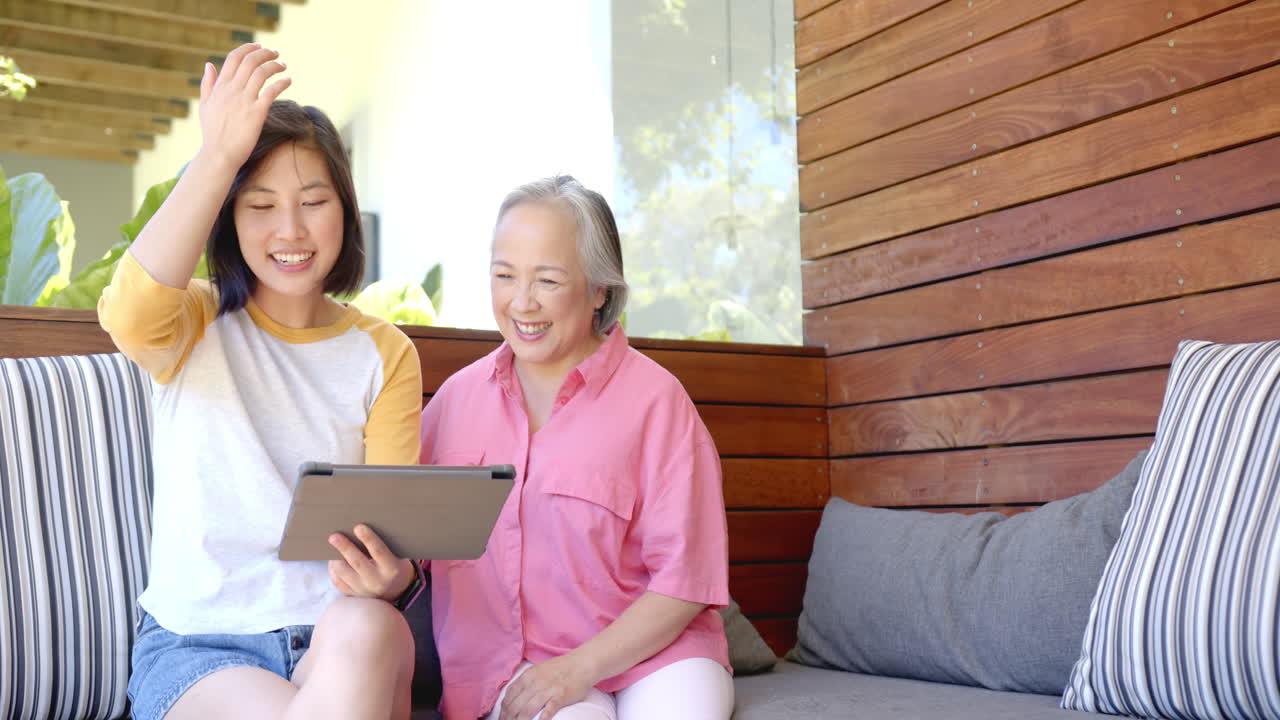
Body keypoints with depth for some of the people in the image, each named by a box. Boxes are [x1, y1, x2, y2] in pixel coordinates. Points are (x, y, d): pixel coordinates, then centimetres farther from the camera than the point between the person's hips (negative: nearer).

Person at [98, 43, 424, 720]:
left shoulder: (385, 354, 8)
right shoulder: (197, 325, 4)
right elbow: (131, 315, -23)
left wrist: (387, 575, -22)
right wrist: (218, 155, -28)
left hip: (341, 637, 2)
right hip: (192, 640, -2)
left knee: (364, 629, -34)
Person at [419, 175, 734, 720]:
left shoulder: (655, 398, -7)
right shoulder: (458, 394, 7)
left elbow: (683, 581, -7)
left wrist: (578, 668, -15)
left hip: (651, 650, 0)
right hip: (511, 665, 1)